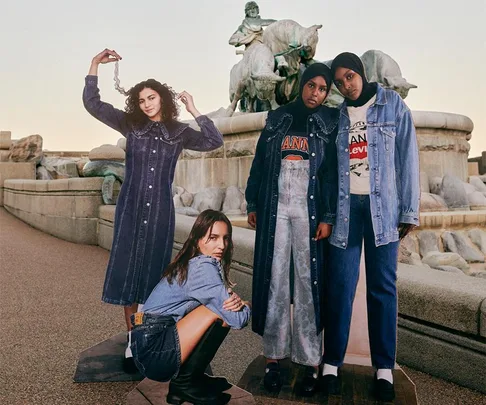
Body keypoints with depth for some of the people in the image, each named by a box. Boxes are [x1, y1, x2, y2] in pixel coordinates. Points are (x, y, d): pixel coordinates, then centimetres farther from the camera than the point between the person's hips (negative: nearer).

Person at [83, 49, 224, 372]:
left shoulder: (179, 132, 5)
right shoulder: (131, 125, 5)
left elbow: (215, 141, -4)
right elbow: (92, 104, 2)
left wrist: (194, 111, -6)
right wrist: (95, 65, -6)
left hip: (161, 210, 0)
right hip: (131, 208, 1)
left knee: (154, 272, 4)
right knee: (128, 270, 0)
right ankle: (132, 341, 11)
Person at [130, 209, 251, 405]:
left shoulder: (192, 263, 10)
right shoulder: (203, 267, -18)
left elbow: (226, 302, 12)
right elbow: (238, 320, -20)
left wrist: (235, 301, -12)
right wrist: (245, 306, 3)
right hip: (154, 351, -9)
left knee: (224, 307, 7)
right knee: (219, 311, -17)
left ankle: (192, 377, 12)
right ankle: (184, 382, -3)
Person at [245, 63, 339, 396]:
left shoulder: (330, 123, 5)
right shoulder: (278, 119, 11)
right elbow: (259, 162, 11)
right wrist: (253, 204, 6)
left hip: (309, 211, -2)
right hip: (275, 208, 2)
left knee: (308, 282, -1)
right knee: (274, 280, 3)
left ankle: (311, 362, 7)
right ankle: (274, 356, 12)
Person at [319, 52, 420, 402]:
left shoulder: (394, 105, 5)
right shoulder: (337, 116, 11)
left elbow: (408, 159, 1)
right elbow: (330, 168, 8)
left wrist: (409, 211, -4)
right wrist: (327, 212, 0)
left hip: (384, 206, -1)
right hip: (346, 206, 2)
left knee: (383, 287, 3)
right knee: (340, 286, 1)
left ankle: (384, 367, 13)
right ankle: (332, 362, 12)